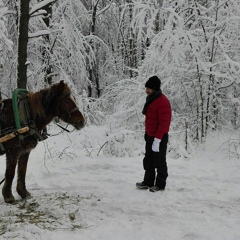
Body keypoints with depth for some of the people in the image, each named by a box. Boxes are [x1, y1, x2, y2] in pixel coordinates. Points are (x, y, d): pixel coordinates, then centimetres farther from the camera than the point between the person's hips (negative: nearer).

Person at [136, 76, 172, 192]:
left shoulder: (162, 102, -20)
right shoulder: (151, 99, 10)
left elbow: (164, 123, -23)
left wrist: (157, 139, -24)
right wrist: (147, 132, 18)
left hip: (159, 138, -9)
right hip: (150, 136, 9)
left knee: (159, 161, 1)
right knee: (148, 160, 16)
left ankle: (160, 184, 12)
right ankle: (148, 182, 27)